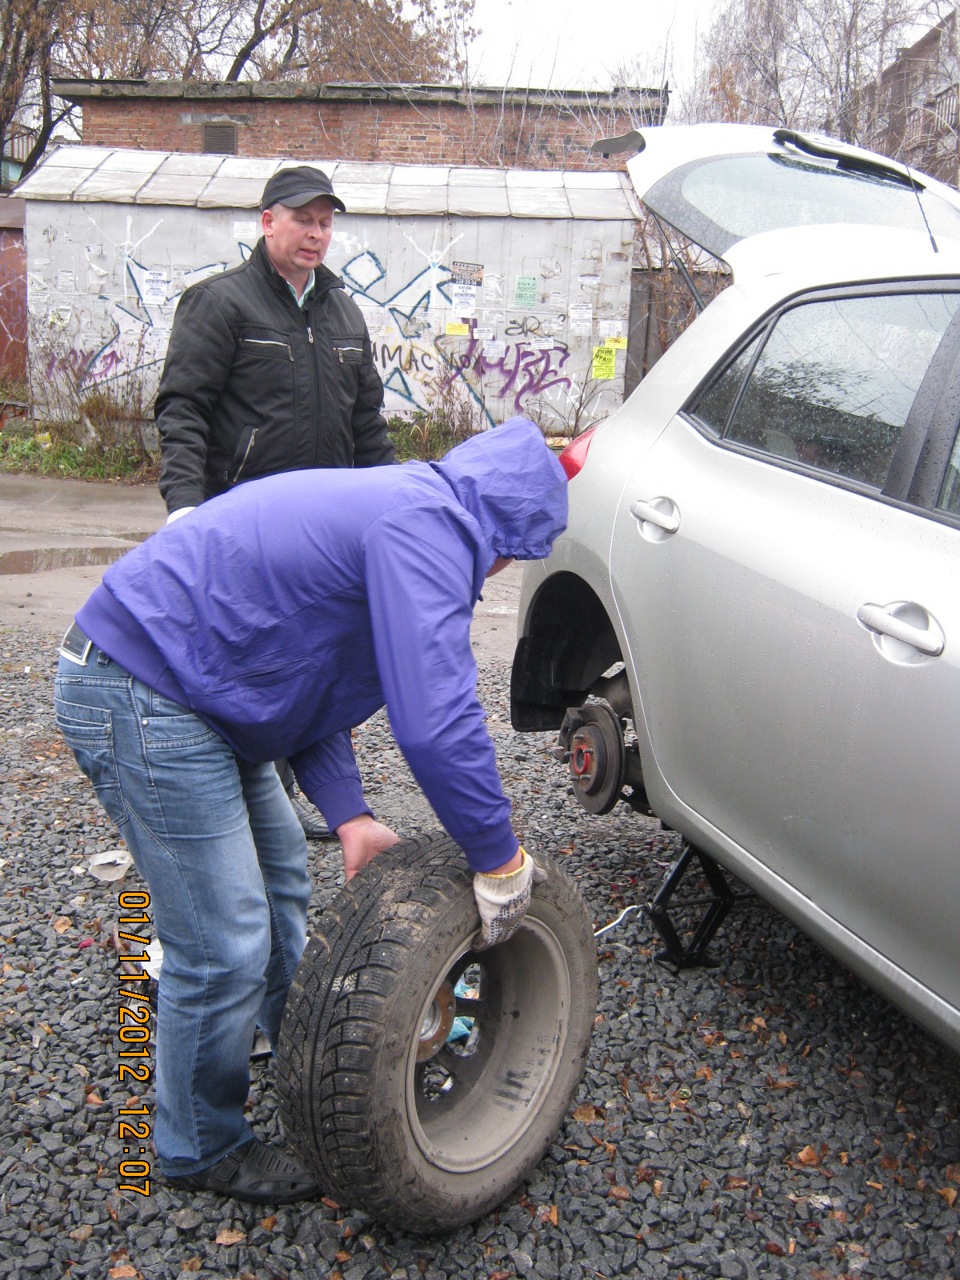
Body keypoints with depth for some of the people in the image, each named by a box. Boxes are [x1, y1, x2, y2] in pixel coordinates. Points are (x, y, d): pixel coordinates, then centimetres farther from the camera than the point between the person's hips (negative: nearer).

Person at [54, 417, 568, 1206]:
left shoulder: (395, 510, 13)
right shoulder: (426, 529, -20)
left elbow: (306, 675, 15)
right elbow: (435, 721, -30)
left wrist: (348, 815, 7)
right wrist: (499, 858, -16)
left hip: (189, 686, 11)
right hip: (138, 701, -11)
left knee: (279, 872, 24)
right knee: (224, 949, -2)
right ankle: (202, 1149, 22)